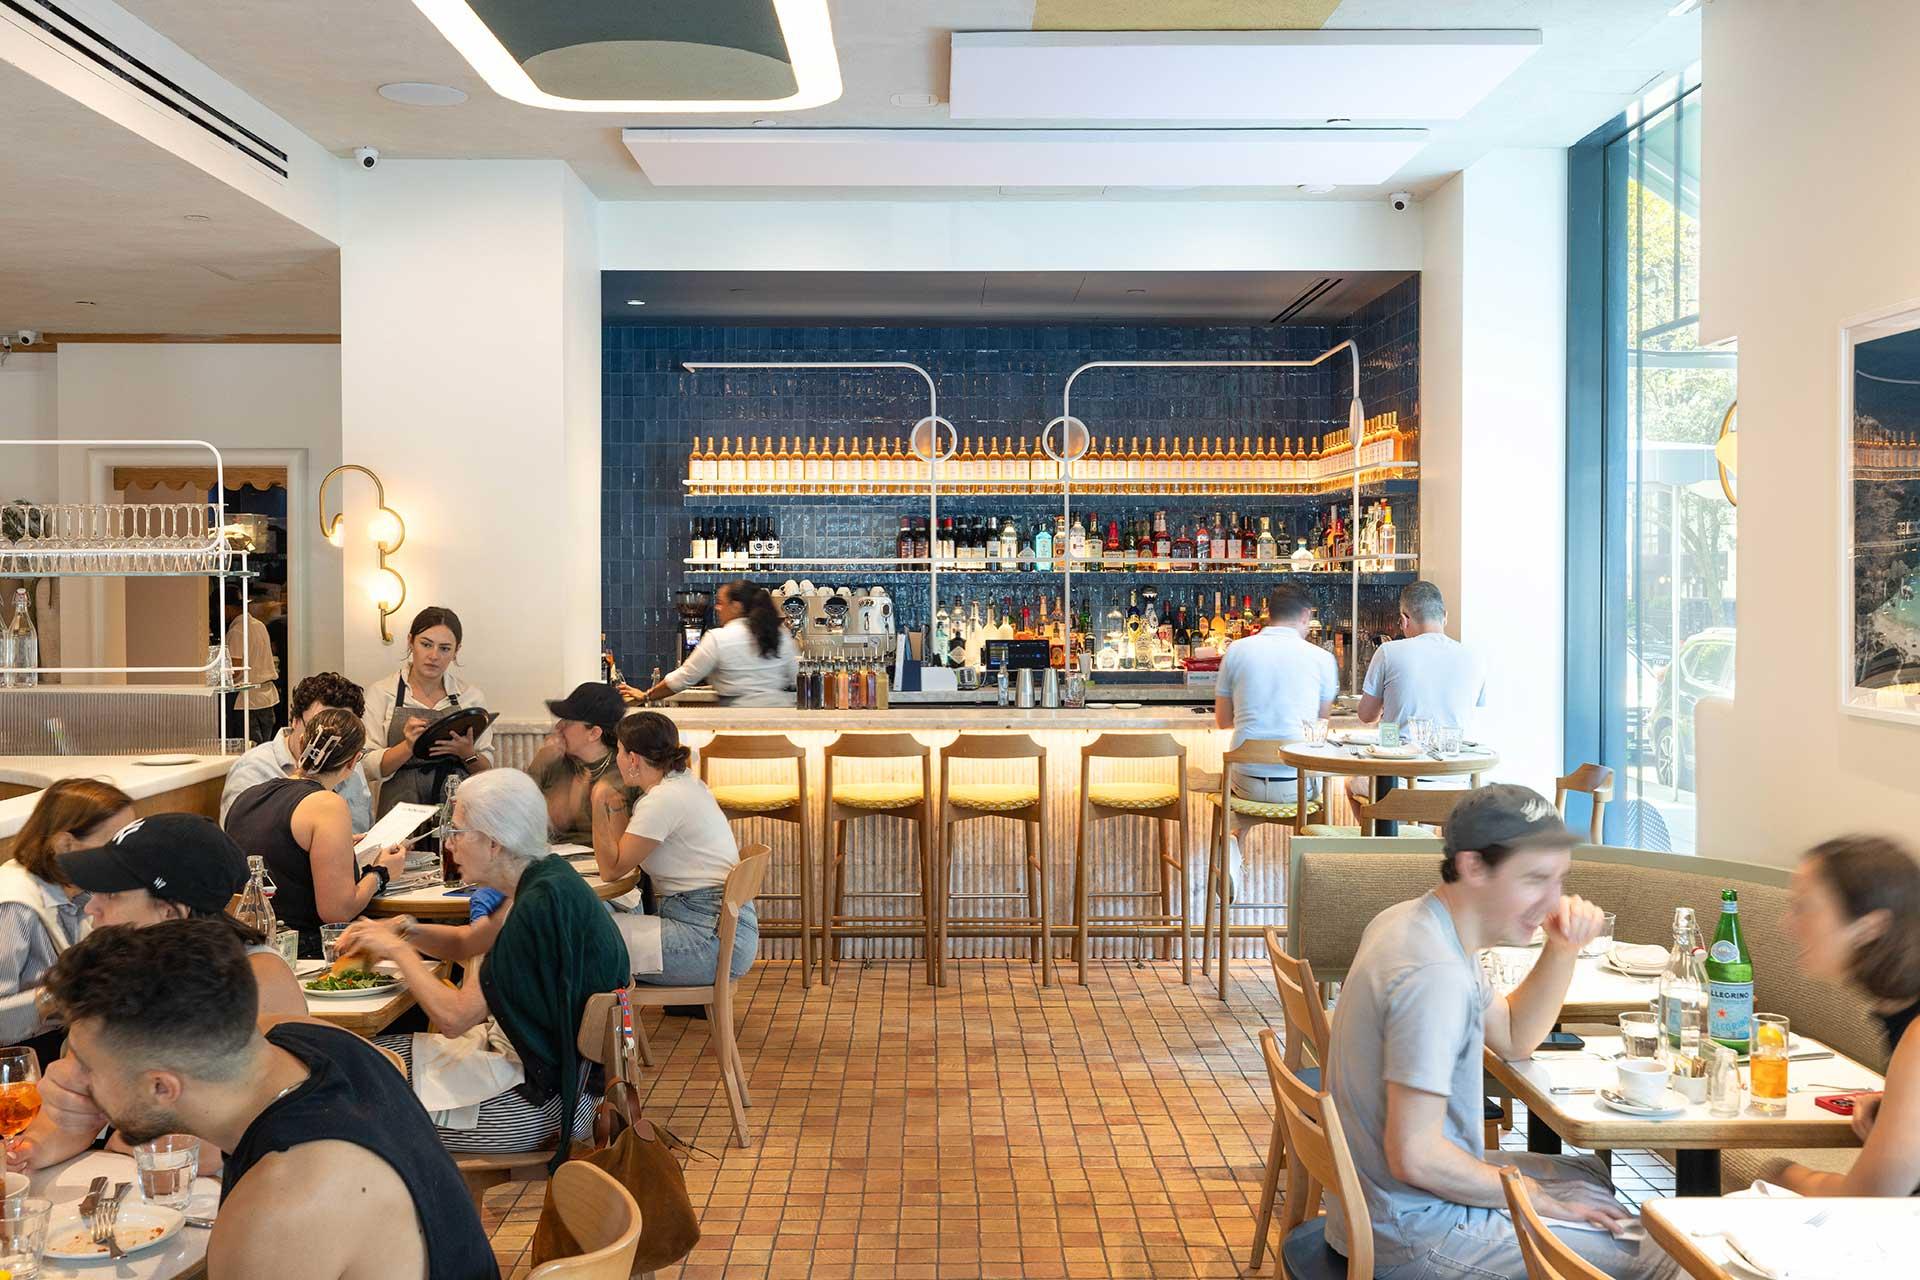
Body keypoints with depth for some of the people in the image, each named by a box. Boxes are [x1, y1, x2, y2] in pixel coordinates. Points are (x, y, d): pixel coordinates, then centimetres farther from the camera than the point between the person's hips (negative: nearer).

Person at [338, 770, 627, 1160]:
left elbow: (454, 1016, -22)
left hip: (545, 1094, -9)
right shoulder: (545, 878, 3)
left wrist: (398, 950, -8)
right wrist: (401, 930, 6)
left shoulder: (541, 904, -26)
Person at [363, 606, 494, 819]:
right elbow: (370, 767, 0)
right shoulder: (381, 692, 5)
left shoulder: (472, 696, 10)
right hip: (401, 808, -1)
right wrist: (408, 747, -15)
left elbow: (486, 770, 12)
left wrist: (467, 753, -7)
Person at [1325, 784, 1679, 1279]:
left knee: (1600, 1176, 25)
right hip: (1413, 1238, -10)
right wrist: (1538, 1200, -13)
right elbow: (1416, 1158, -28)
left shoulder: (1413, 921, 2)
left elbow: (1513, 1037, 16)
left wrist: (1564, 949, 0)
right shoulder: (1435, 976, -28)